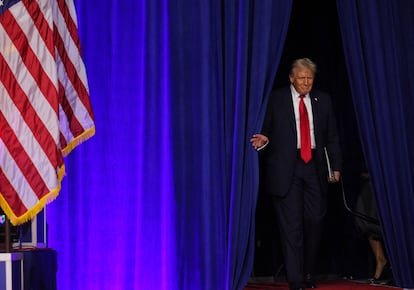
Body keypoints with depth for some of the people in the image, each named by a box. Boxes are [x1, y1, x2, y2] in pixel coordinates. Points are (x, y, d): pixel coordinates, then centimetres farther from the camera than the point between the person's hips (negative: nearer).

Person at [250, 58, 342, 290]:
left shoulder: (323, 100, 11)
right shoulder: (276, 99, 4)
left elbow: (332, 136, 12)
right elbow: (268, 131, 8)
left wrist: (336, 166, 6)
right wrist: (264, 140, -15)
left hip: (315, 166, 3)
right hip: (286, 166, -3)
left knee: (315, 220, 3)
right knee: (291, 224, -4)